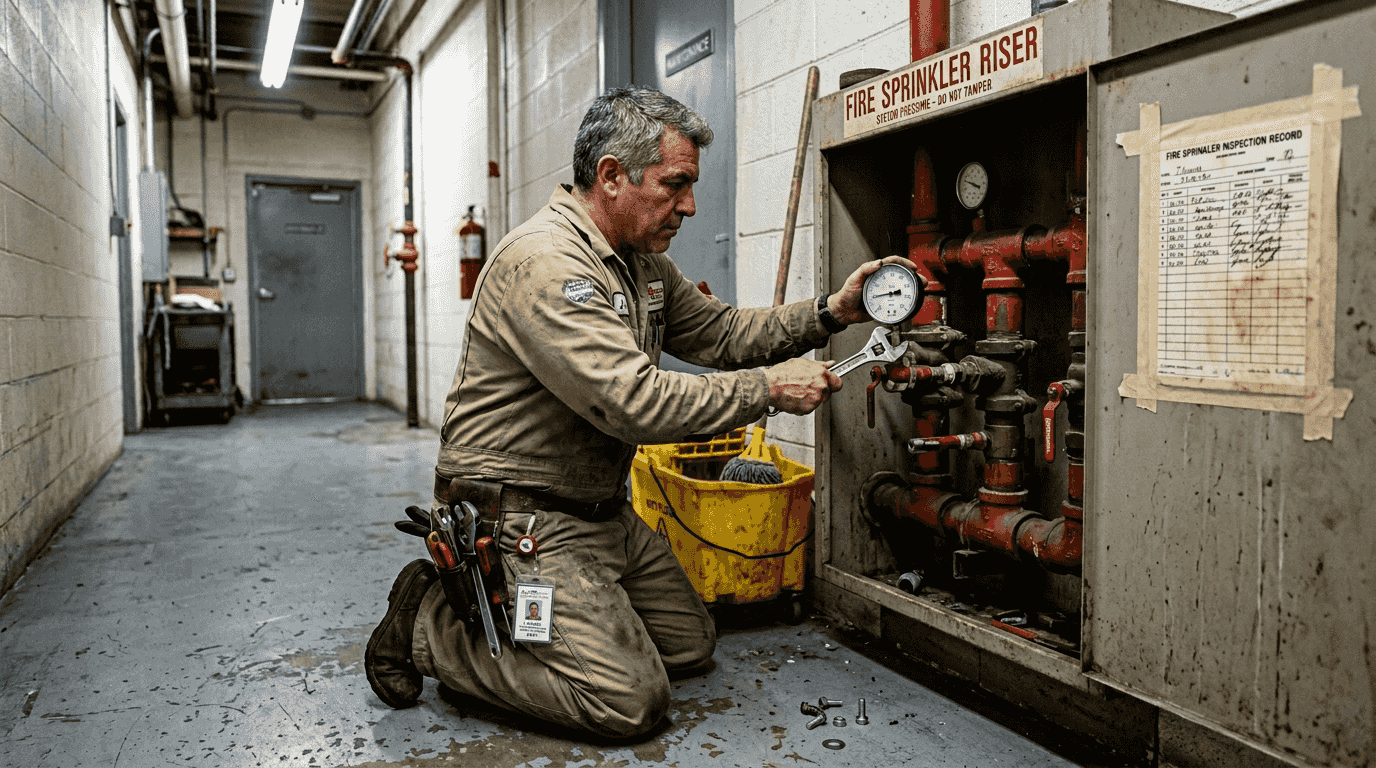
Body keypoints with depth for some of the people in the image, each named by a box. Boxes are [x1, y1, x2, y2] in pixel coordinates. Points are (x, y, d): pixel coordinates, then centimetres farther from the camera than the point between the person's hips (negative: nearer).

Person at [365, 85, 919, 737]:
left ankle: (512, 604, 20)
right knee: (630, 700, -11)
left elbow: (716, 332, 13)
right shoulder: (544, 262, -24)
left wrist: (828, 314, 1)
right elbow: (636, 402, -31)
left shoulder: (641, 258, 9)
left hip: (598, 509, 10)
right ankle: (431, 625, 1)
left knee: (690, 645, 16)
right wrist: (769, 389, -22)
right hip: (521, 516, -10)